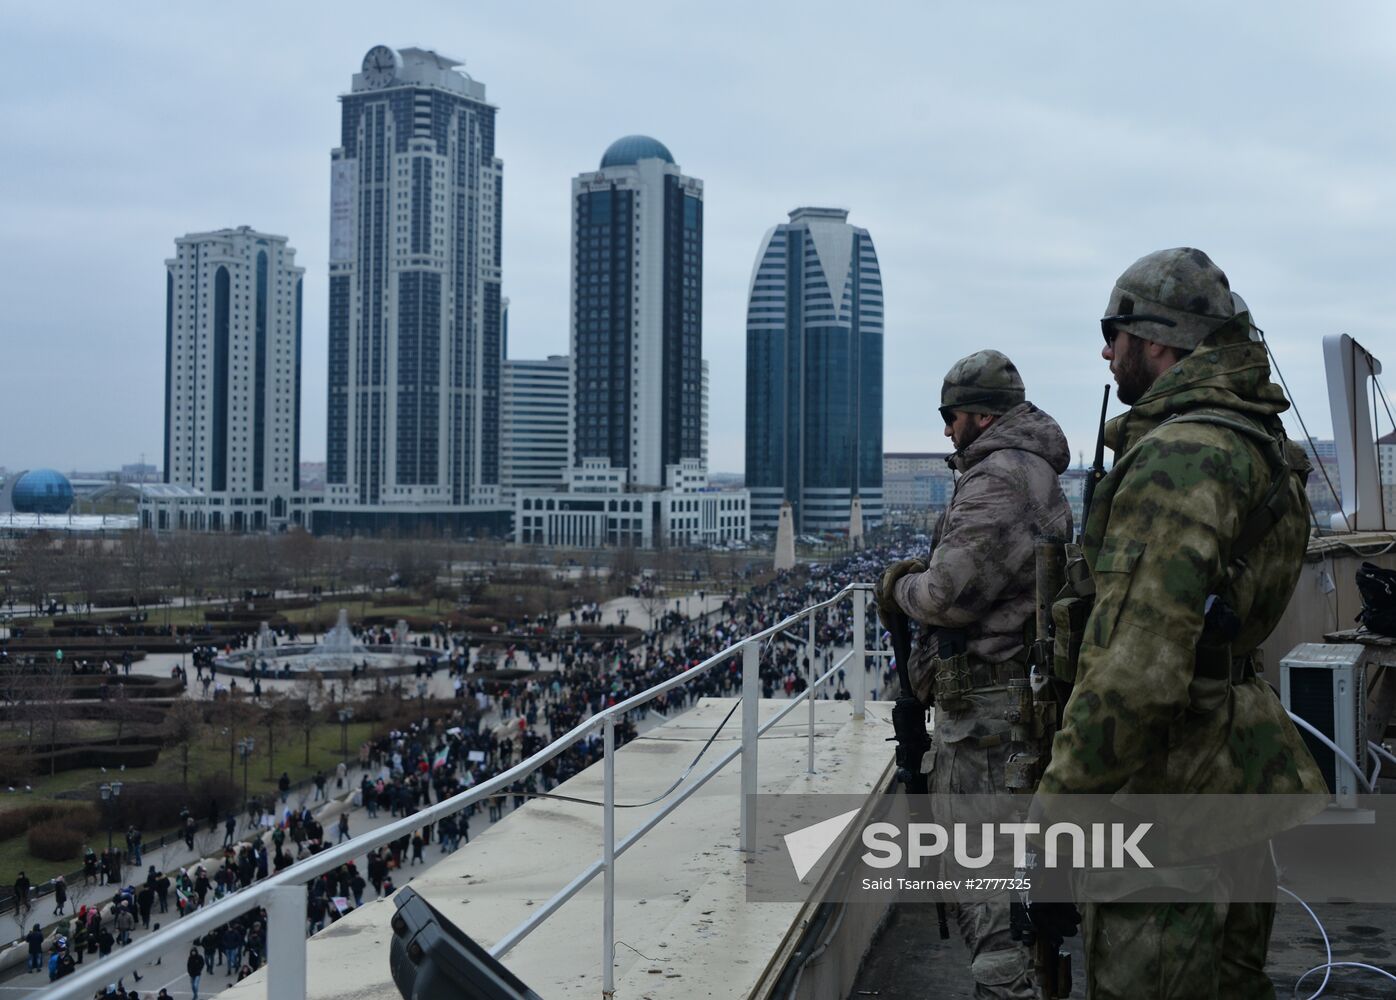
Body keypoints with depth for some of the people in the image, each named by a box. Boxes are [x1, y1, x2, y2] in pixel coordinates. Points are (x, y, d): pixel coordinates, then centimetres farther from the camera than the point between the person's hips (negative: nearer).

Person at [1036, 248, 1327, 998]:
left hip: (1167, 796, -10)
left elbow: (1138, 668, -28)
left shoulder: (1179, 457, -22)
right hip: (1234, 778, 10)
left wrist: (1056, 815, -23)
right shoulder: (1259, 443, 11)